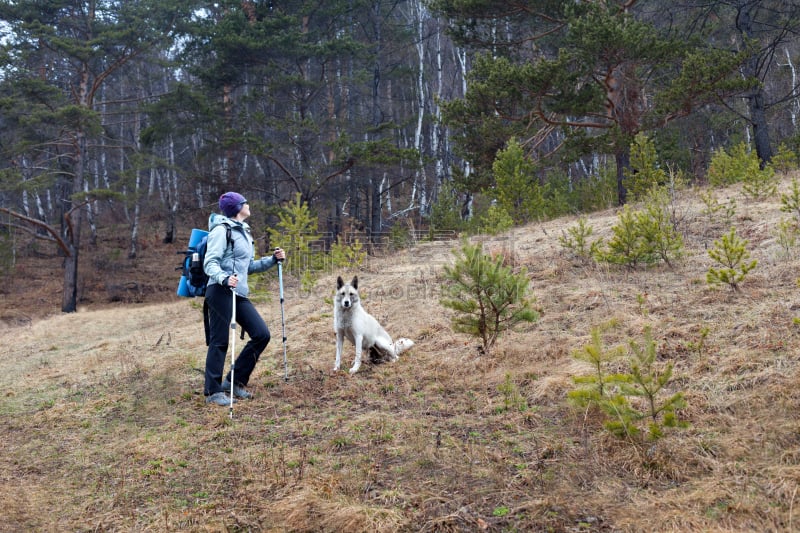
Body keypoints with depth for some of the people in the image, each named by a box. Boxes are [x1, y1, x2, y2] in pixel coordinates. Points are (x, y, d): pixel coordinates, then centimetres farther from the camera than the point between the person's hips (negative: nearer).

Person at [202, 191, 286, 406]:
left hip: (239, 295, 9)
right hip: (221, 292, -9)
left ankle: (234, 381, 12)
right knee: (220, 341, -5)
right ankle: (212, 392, 5)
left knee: (261, 334, 2)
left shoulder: (243, 232, 21)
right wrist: (224, 278, -32)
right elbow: (210, 263, -14)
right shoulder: (221, 230, -7)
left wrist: (273, 260, 18)